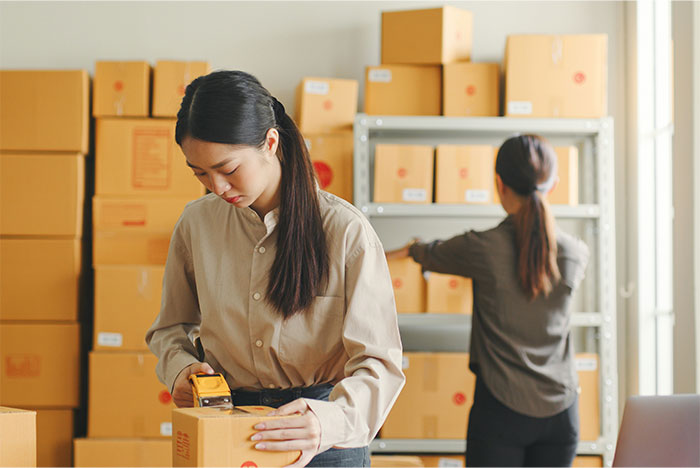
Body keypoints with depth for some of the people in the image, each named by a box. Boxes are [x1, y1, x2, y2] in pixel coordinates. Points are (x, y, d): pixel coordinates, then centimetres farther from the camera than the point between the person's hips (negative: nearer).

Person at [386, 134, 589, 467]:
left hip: (501, 408, -4)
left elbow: (432, 255, 10)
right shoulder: (575, 252, -1)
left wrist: (410, 249, 33)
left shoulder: (483, 249, -11)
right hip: (560, 411, 4)